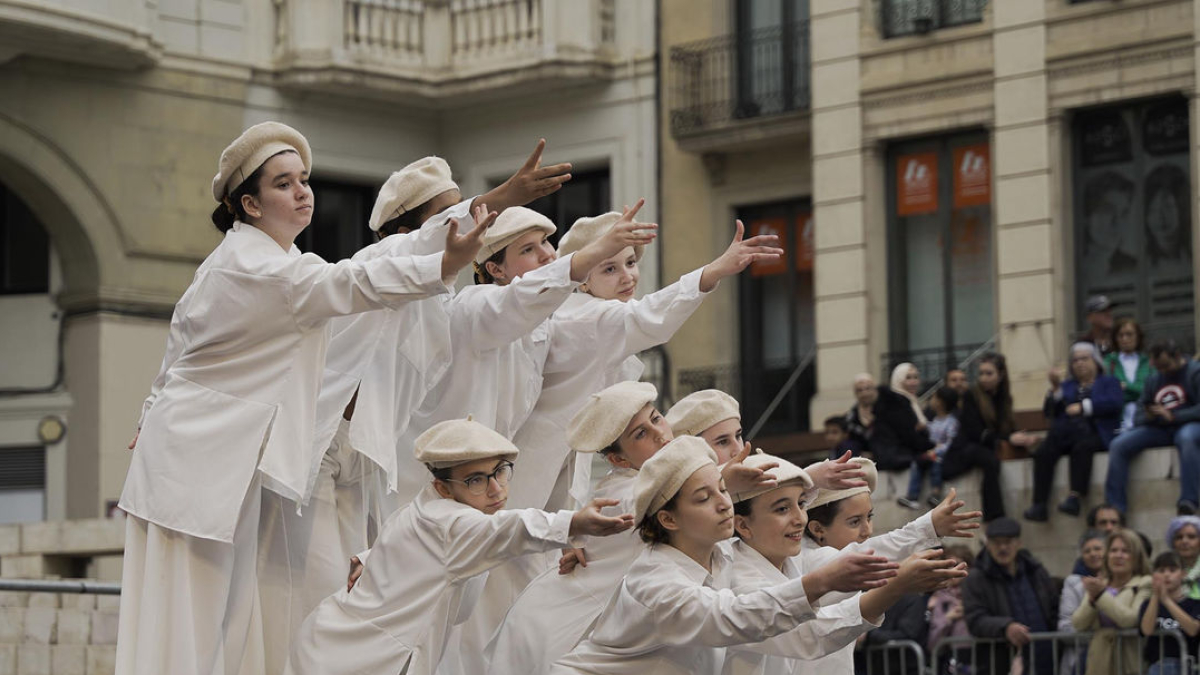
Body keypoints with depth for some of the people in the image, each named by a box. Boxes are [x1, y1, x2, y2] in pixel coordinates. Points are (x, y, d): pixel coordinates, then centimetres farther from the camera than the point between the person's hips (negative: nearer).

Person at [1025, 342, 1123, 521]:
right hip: (1065, 432, 3)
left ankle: (1074, 498, -49)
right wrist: (1055, 389, 5)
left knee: (1081, 447, -39)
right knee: (1043, 452, -29)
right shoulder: (1066, 386, 33)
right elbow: (1049, 412, 20)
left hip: (1093, 433, -3)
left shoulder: (1109, 382, 23)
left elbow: (1113, 403, 2)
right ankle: (1039, 505, -40)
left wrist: (1083, 407, -6)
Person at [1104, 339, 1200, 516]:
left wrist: (1172, 416, -21)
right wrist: (1148, 416, -6)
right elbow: (1140, 410, 18)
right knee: (1118, 445, -17)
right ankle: (1115, 508, -20)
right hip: (1158, 429, 6)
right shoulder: (1154, 380, 20)